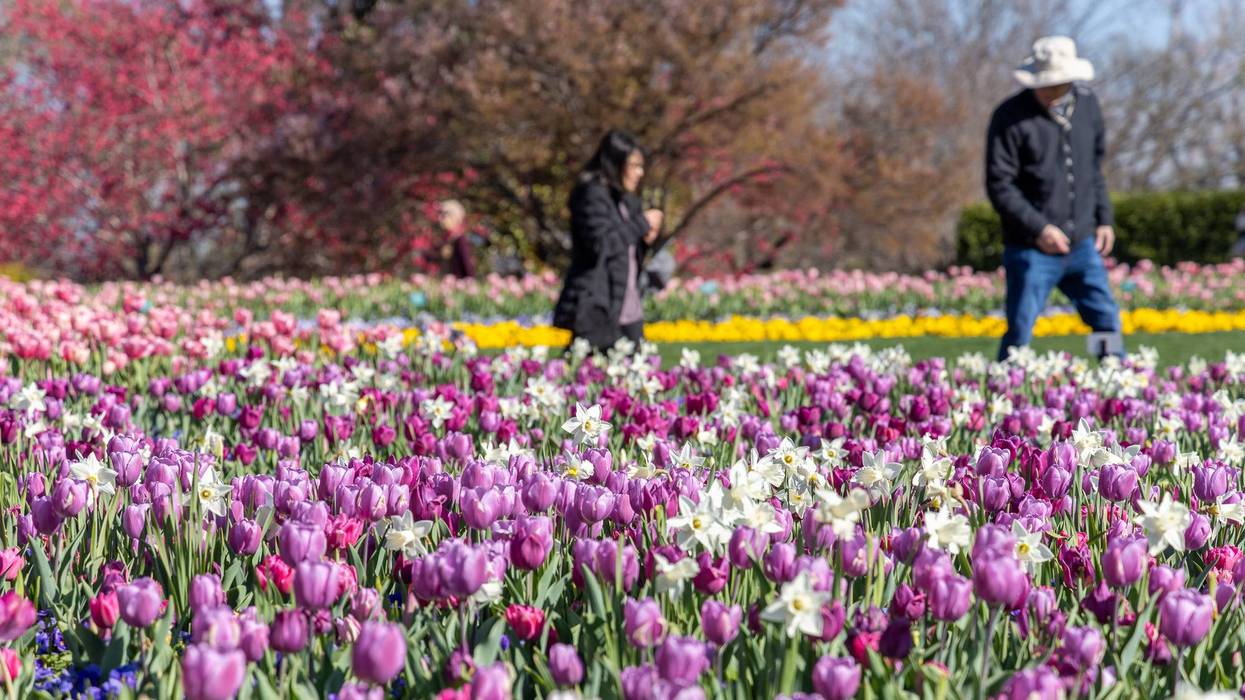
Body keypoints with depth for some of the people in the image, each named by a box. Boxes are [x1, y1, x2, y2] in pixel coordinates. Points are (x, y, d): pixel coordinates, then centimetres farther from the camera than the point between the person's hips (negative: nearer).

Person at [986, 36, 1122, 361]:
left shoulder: (1087, 105, 6)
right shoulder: (1011, 118, -11)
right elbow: (999, 186, -13)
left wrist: (1104, 219, 13)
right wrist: (1038, 228, -19)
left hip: (1082, 245, 5)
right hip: (1032, 250, -5)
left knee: (1107, 322, 7)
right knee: (1019, 335, -2)